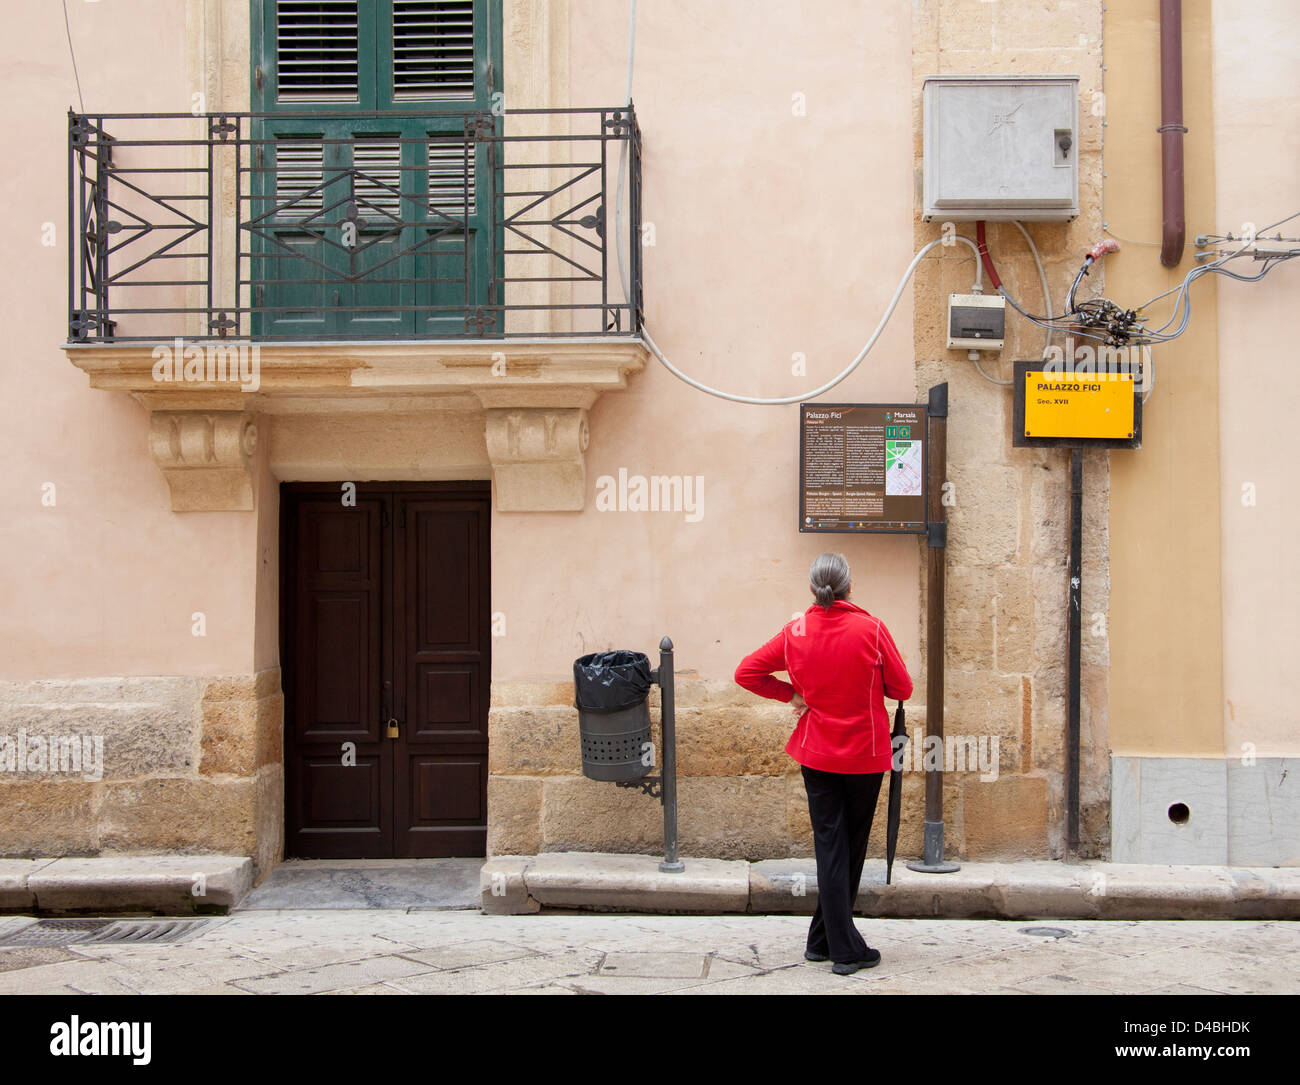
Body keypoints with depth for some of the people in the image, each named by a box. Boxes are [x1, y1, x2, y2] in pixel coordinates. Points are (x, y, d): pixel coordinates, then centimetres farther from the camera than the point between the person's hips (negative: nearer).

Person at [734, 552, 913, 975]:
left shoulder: (796, 632, -5)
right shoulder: (870, 629, -13)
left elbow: (746, 672, 0)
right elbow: (902, 689, -5)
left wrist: (791, 694, 6)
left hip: (816, 754, 2)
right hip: (864, 753, -2)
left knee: (829, 846, 6)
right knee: (852, 847, 12)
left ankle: (841, 946, 7)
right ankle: (825, 938, 19)